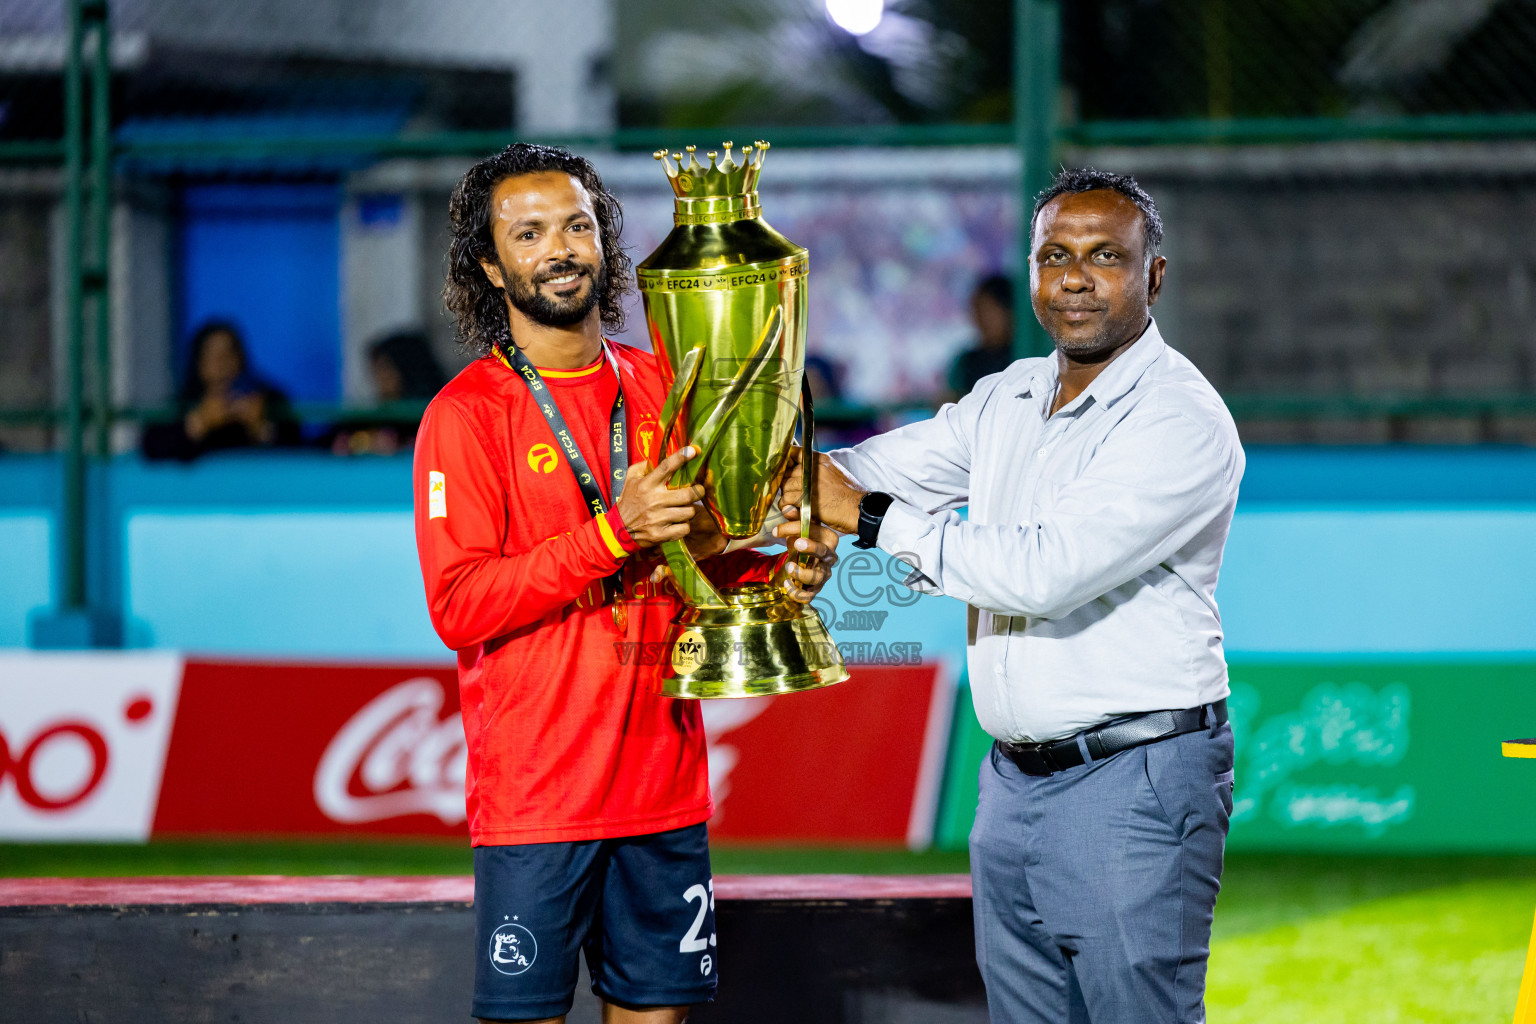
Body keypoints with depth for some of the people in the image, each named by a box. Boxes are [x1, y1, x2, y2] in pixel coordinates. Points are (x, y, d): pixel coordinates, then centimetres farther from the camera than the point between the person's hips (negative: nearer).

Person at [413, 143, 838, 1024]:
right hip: (533, 791, -5)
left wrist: (780, 576, -3)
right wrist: (612, 533, -21)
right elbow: (459, 606, -13)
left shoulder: (663, 393, 11)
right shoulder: (467, 414, -5)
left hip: (664, 782, 5)